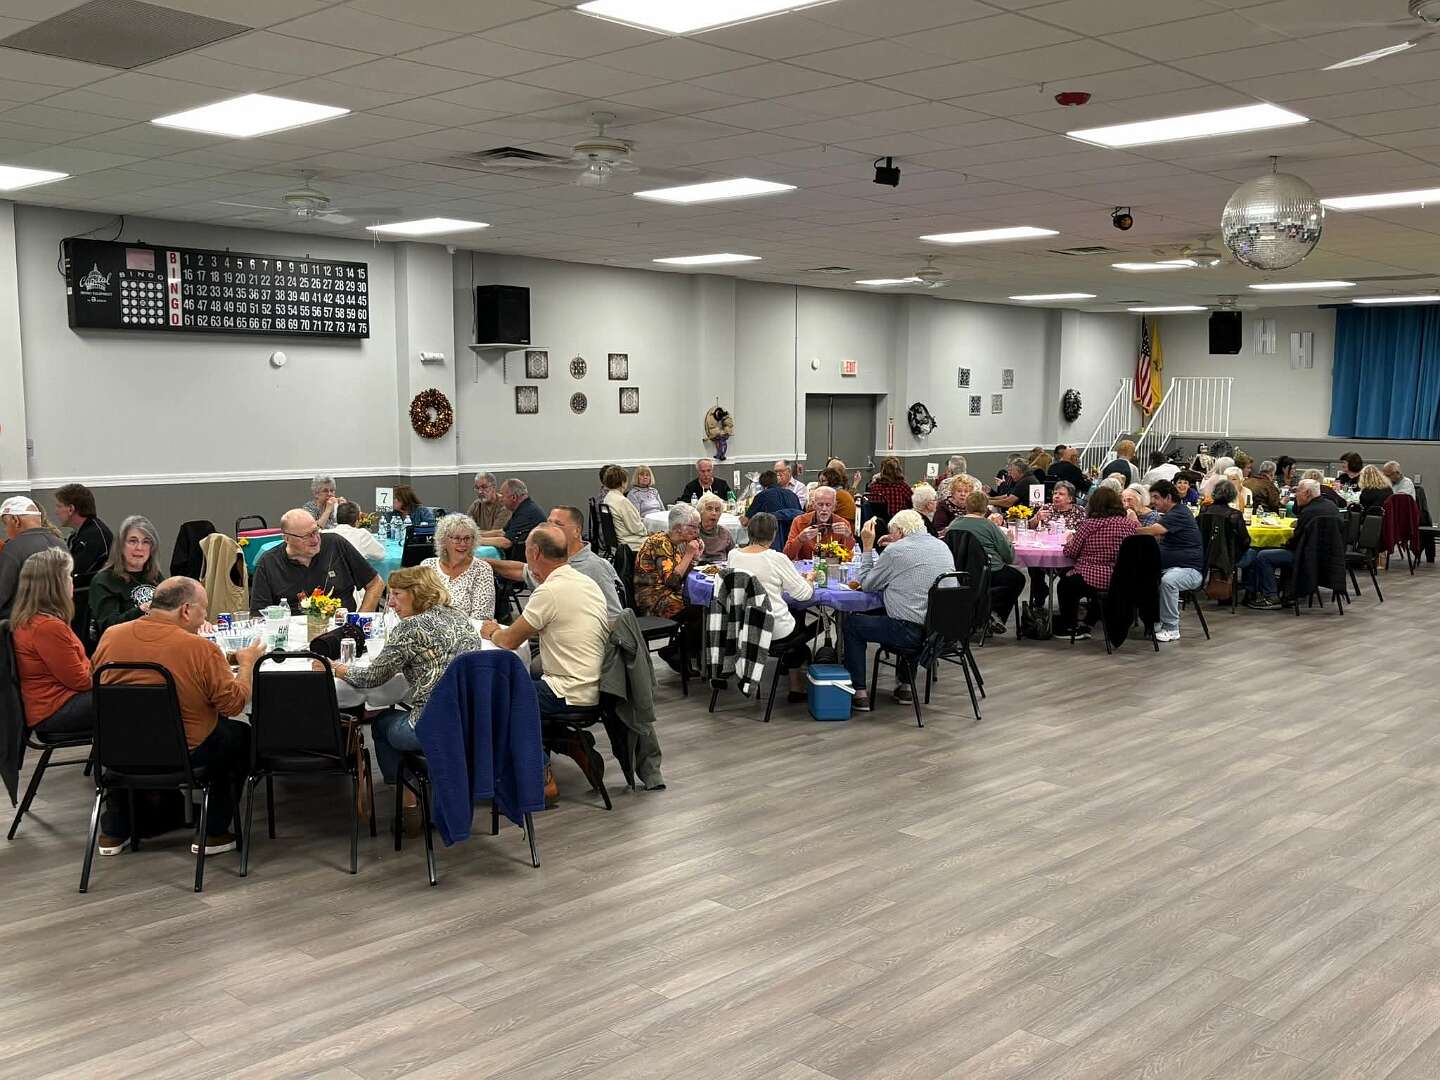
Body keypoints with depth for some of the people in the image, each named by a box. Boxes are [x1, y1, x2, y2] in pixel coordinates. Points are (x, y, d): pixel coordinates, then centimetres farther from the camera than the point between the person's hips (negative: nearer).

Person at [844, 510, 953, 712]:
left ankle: (859, 692, 9)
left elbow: (866, 585, 1)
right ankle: (904, 685, 35)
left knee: (852, 622, 12)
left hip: (912, 632, -7)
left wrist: (867, 547, 8)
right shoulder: (942, 546, 11)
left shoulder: (895, 550, -9)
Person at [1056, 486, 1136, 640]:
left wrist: (1069, 541, 16)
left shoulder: (1088, 524, -11)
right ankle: (1088, 624, 46)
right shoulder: (1130, 523, 0)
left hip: (1091, 581, -5)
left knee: (1064, 586, 27)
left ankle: (1071, 627, 34)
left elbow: (1070, 552, -6)